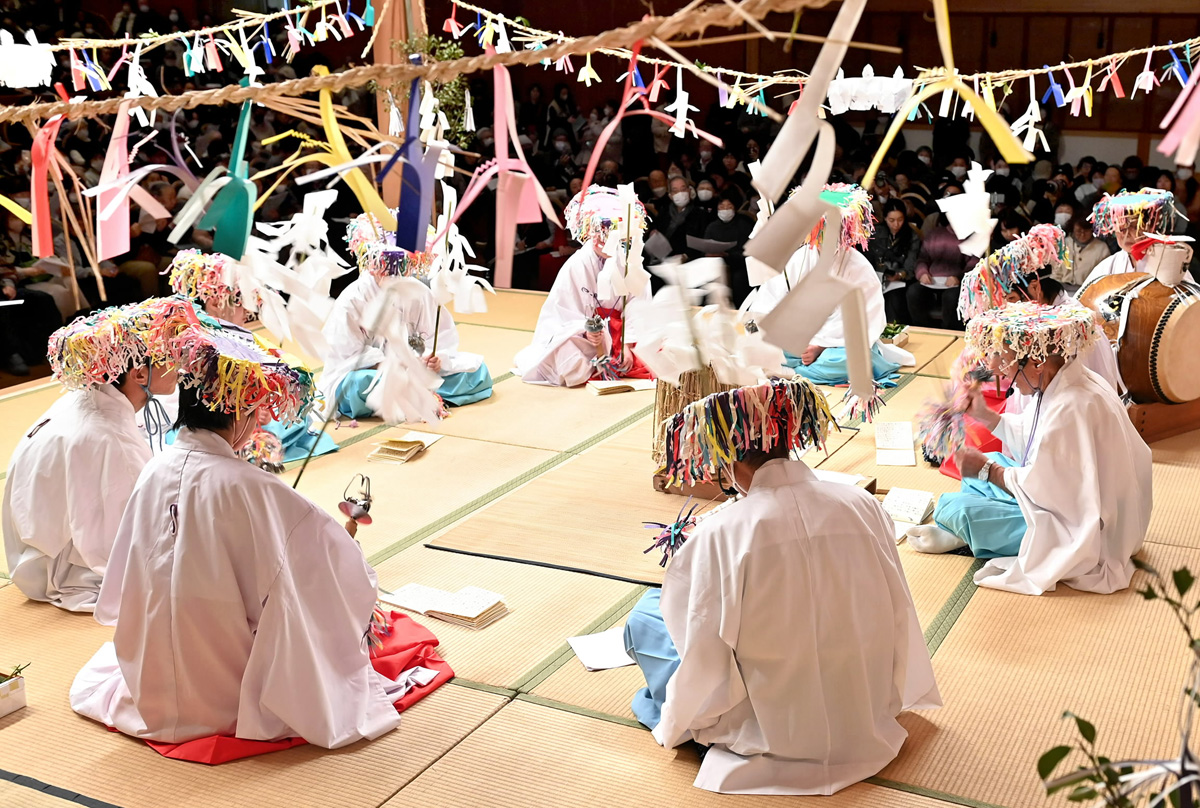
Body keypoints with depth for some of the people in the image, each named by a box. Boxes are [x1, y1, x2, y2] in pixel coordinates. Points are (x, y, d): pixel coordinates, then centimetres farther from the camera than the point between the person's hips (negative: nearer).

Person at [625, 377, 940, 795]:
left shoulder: (722, 534, -23)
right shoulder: (864, 506, -12)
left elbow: (705, 661, -16)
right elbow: (898, 617, 0)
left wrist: (676, 722, 5)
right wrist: (882, 700, 19)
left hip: (773, 729, -4)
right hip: (866, 718, 5)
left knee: (645, 616, 13)